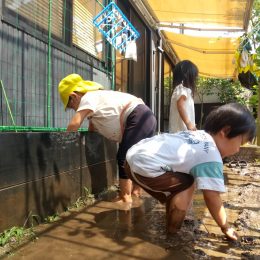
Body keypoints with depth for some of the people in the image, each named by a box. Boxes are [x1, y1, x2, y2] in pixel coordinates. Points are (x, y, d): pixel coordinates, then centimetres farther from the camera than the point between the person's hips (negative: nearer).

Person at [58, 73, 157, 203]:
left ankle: (126, 198, -1)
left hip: (138, 118, -11)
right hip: (146, 118, 11)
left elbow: (74, 124, -17)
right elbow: (92, 129, 25)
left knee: (124, 158, -8)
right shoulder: (95, 98, 23)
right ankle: (136, 191, 28)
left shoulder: (88, 98, -7)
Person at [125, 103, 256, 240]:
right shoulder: (211, 157, -10)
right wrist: (226, 227, 7)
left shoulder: (198, 134, 18)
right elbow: (212, 197, -9)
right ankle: (172, 231, 13)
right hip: (144, 167, -10)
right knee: (186, 186, 1)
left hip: (134, 154, 10)